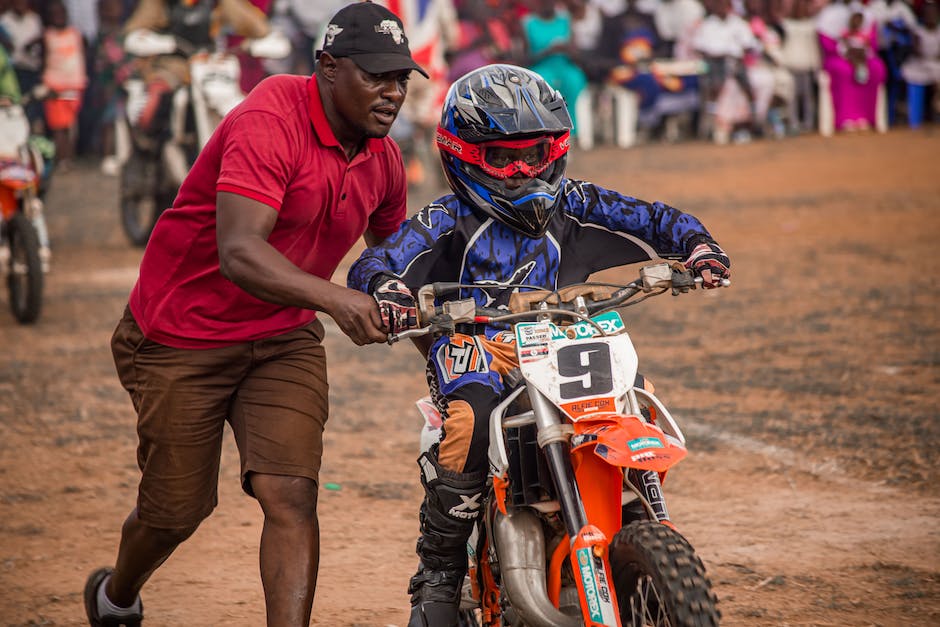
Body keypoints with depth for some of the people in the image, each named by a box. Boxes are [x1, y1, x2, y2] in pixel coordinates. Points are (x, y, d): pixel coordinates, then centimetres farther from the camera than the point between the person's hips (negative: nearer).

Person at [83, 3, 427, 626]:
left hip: (286, 338, 5)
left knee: (293, 496, -14)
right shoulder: (270, 121, -26)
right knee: (178, 508, 8)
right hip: (184, 336, -5)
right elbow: (238, 252, -39)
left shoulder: (382, 158, 0)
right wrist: (333, 297, -52)